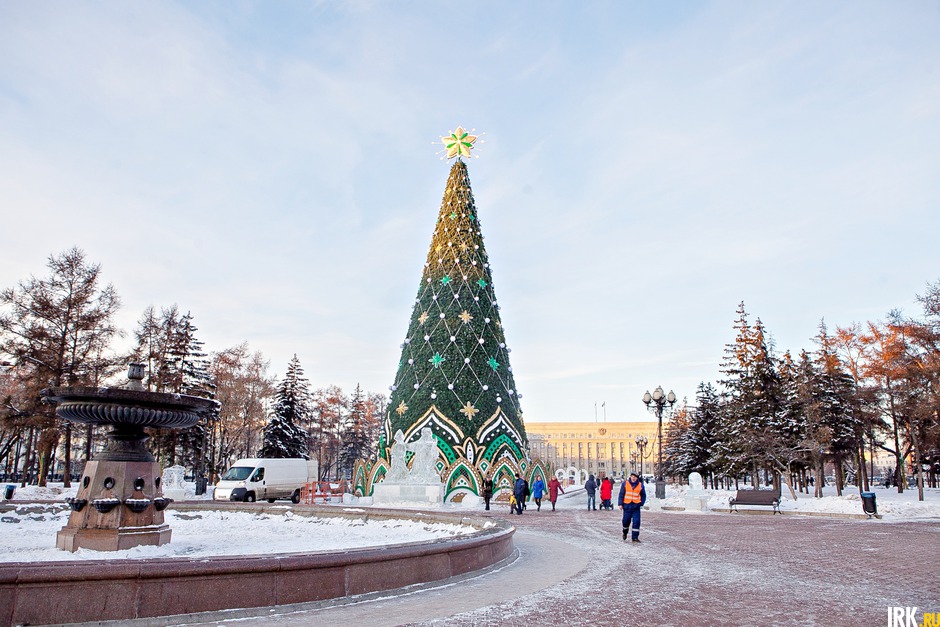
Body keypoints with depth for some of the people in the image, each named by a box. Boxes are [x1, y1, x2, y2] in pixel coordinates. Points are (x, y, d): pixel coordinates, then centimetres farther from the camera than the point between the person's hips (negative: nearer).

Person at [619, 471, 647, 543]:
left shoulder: (640, 485, 4)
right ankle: (625, 533, 34)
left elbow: (643, 495, 15)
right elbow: (621, 494, 2)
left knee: (636, 522, -6)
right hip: (627, 505, 0)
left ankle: (635, 537, 1)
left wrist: (641, 503, 2)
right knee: (626, 521, 7)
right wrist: (620, 504, -4)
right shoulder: (625, 483, 0)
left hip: (636, 506, 0)